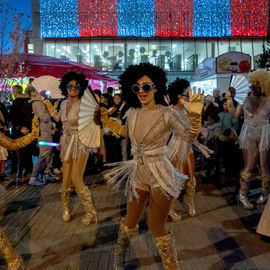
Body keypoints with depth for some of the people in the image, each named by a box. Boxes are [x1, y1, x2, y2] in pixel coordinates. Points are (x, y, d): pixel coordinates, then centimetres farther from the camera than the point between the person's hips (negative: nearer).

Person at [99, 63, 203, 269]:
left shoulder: (166, 113, -13)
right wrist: (106, 120, 19)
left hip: (160, 174, -5)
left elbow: (189, 137, -15)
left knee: (157, 227, 4)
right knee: (130, 222, 19)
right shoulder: (133, 113, 3)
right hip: (138, 173, 5)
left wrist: (195, 115, -30)